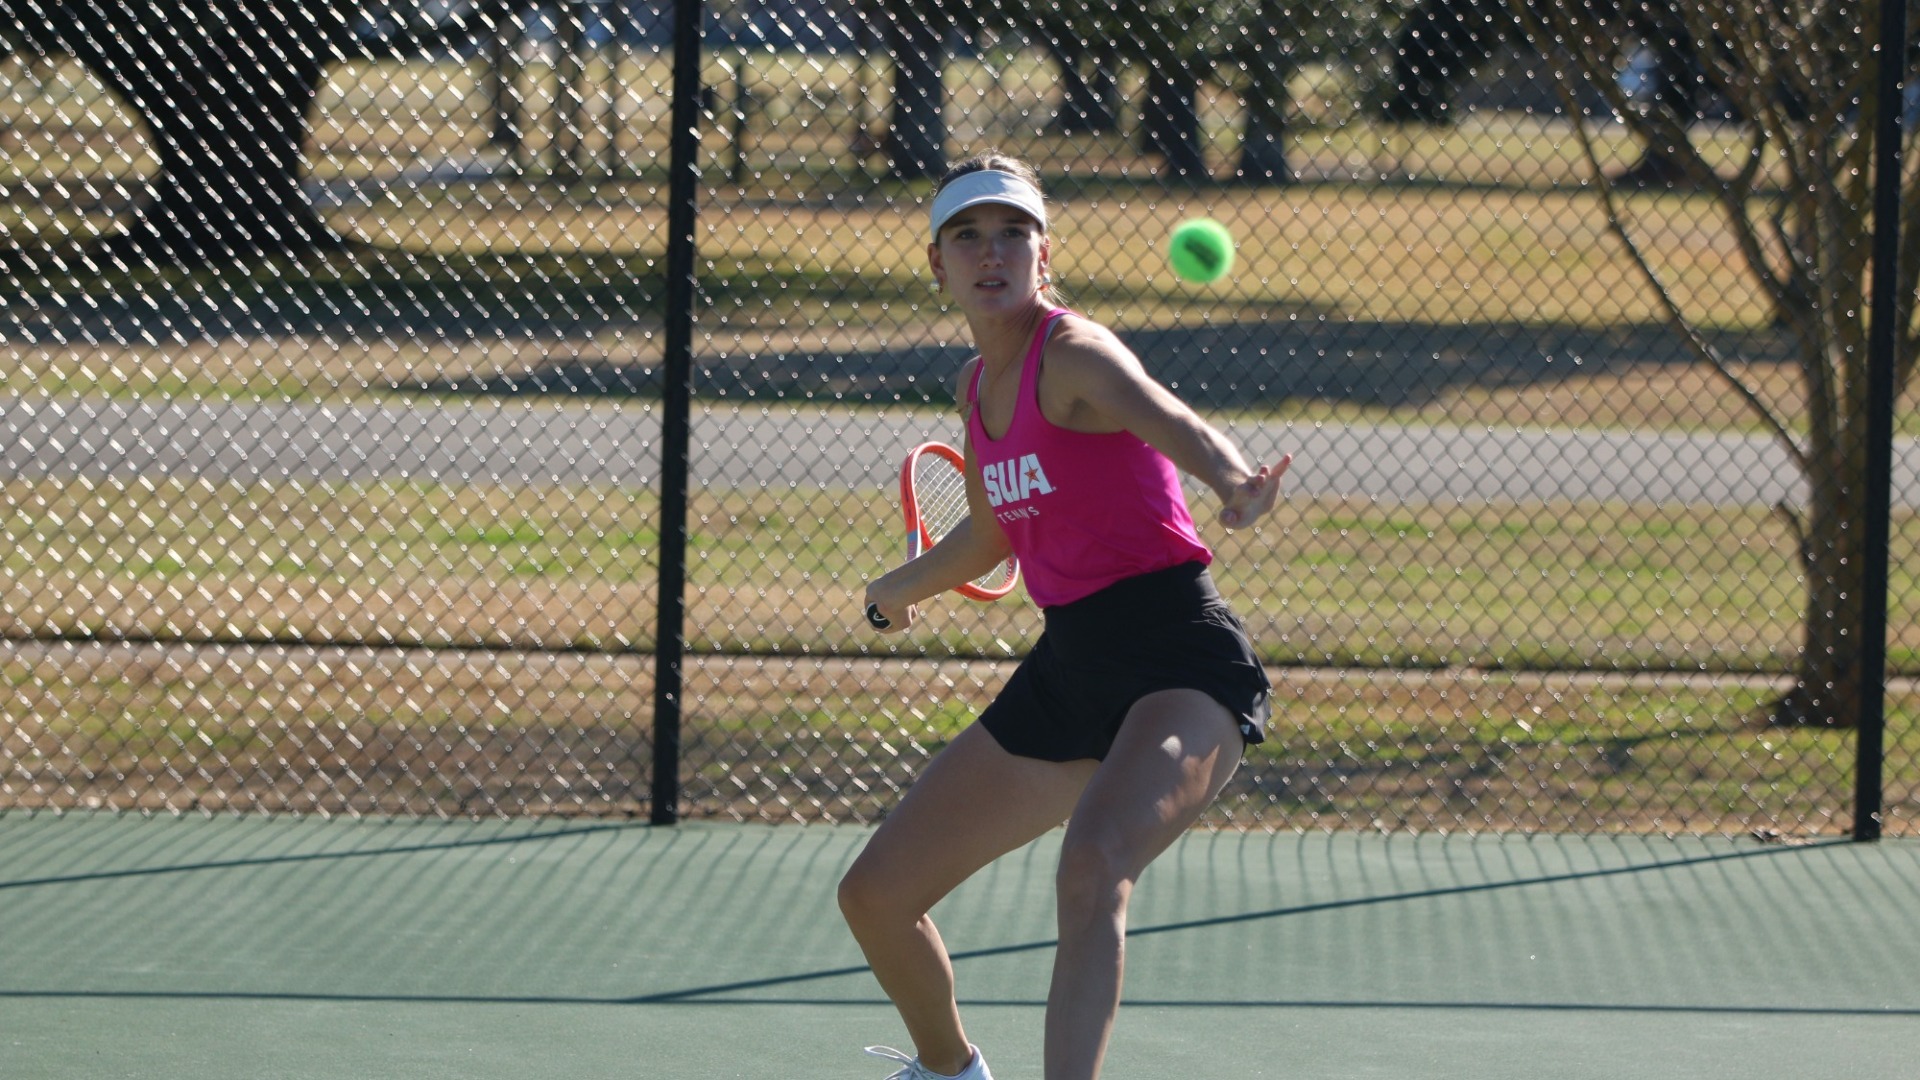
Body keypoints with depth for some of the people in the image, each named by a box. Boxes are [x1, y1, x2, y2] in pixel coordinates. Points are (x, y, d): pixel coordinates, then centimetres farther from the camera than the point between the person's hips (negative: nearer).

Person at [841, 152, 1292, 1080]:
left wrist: (1231, 482, -58)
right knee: (875, 896, 14)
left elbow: (1167, 420, -36)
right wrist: (903, 587, 49)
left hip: (1175, 658, -8)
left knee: (1092, 864, -38)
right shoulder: (978, 385, 12)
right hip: (1067, 667, 8)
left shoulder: (1073, 356, -12)